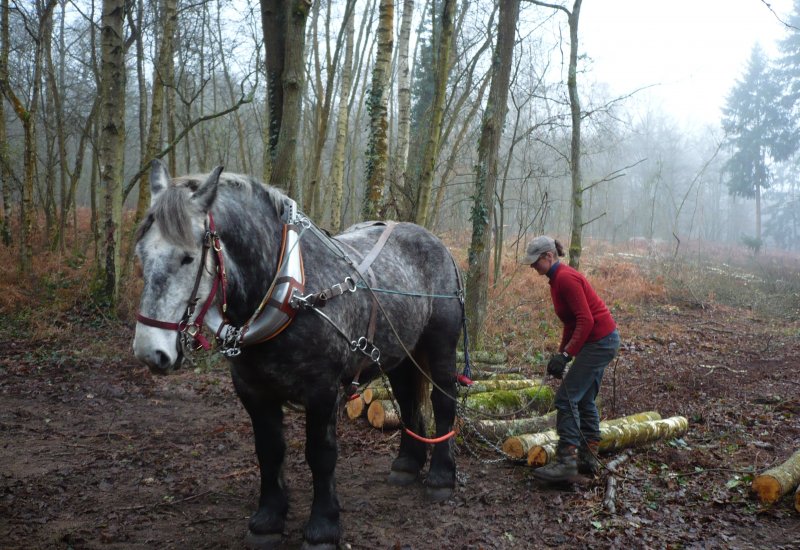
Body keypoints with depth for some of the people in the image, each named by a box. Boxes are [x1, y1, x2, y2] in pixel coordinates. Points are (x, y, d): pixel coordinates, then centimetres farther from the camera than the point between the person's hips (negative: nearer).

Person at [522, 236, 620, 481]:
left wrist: (566, 355, -22)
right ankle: (588, 459, 22)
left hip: (599, 341, -10)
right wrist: (561, 353, 13)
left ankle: (566, 461, -5)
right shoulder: (557, 279, 12)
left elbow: (585, 320, -23)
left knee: (567, 398, -9)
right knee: (584, 401, 15)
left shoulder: (566, 278, -18)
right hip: (600, 340, 10)